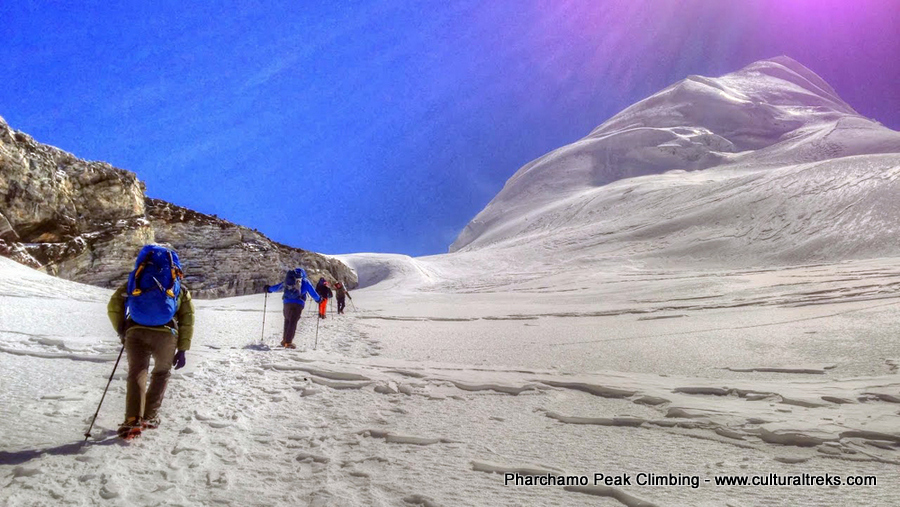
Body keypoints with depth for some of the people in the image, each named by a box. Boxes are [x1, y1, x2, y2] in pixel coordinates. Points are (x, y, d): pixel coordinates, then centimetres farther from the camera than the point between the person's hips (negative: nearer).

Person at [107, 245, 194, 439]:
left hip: (136, 332, 0)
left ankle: (133, 420, -14)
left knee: (136, 373, 3)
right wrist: (182, 349, 14)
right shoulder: (180, 288, 21)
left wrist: (122, 331, 21)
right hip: (166, 334, 0)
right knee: (161, 373, 20)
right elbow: (187, 319, 13)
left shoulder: (135, 280, 23)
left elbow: (113, 306, 9)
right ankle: (149, 417, 20)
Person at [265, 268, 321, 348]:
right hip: (298, 304, -3)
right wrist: (318, 299, 27)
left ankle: (285, 340, 20)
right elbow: (312, 292, 11)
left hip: (287, 302, 3)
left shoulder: (289, 279, 17)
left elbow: (278, 286, 24)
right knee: (293, 322, -5)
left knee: (287, 321, 18)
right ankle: (288, 342, -11)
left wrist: (269, 288, 41)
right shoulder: (305, 281, 10)